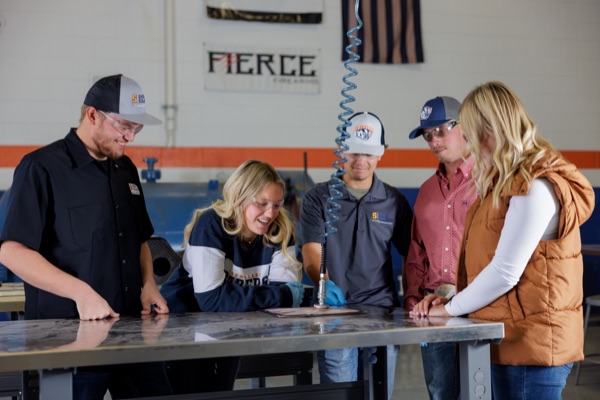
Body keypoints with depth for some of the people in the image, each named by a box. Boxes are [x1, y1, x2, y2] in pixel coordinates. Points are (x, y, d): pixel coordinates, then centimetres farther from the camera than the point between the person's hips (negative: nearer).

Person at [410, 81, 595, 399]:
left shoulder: (535, 188, -17)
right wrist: (453, 299, 6)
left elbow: (504, 273, -20)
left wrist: (451, 308, -8)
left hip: (529, 345, -9)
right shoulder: (507, 184, 15)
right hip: (506, 340, 9)